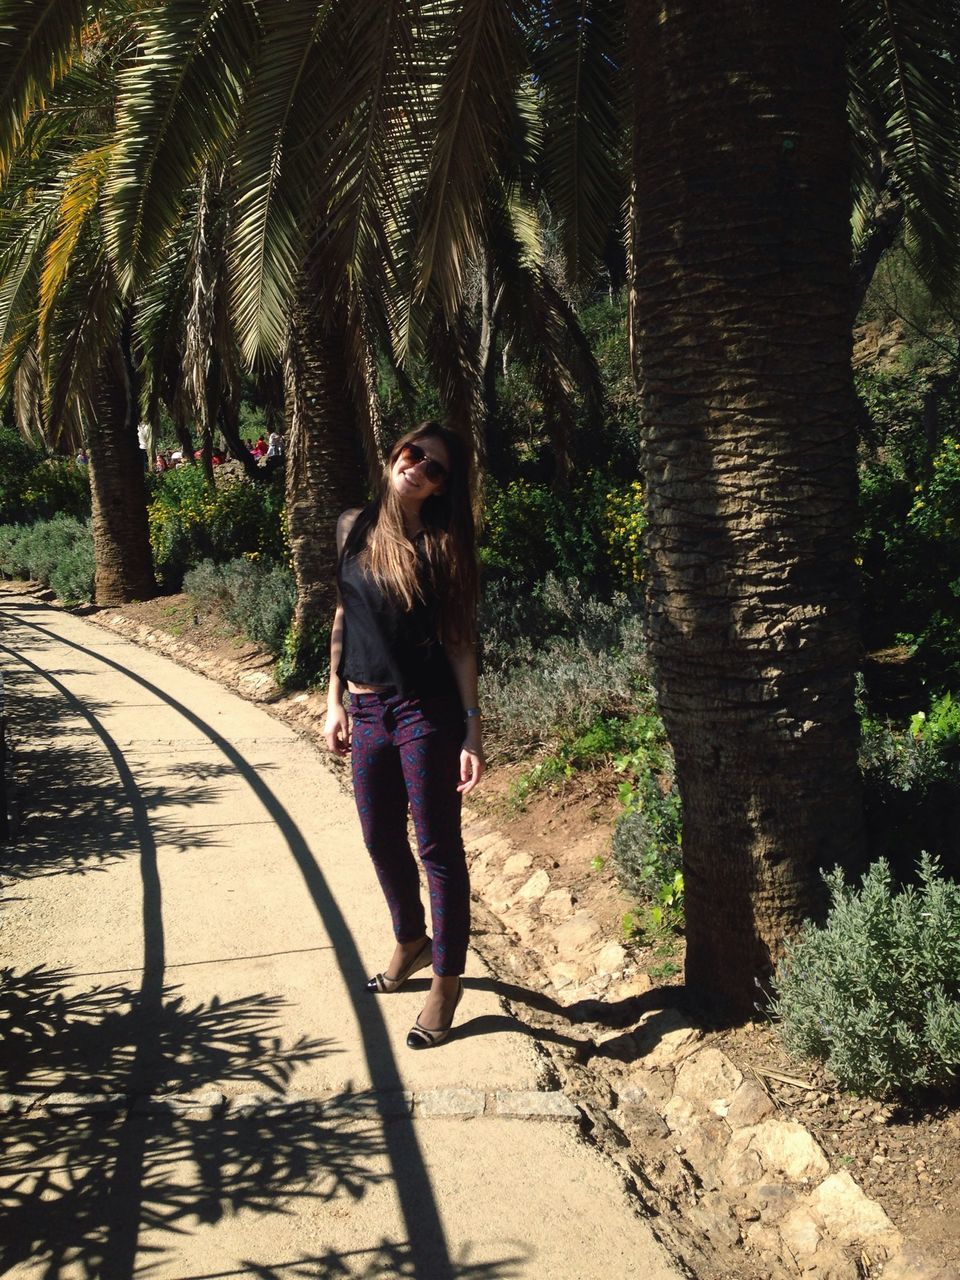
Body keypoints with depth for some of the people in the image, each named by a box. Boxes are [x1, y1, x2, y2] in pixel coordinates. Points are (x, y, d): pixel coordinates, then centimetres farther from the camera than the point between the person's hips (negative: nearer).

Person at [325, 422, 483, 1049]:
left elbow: (460, 641, -8)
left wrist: (473, 728, -14)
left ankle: (447, 979, 18)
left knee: (437, 847, 2)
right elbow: (344, 616, 12)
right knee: (381, 840, 18)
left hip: (426, 713, -5)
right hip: (367, 710, 5)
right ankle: (411, 941, 42)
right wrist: (335, 699, 10)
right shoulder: (355, 528, 5)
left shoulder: (443, 545, -7)